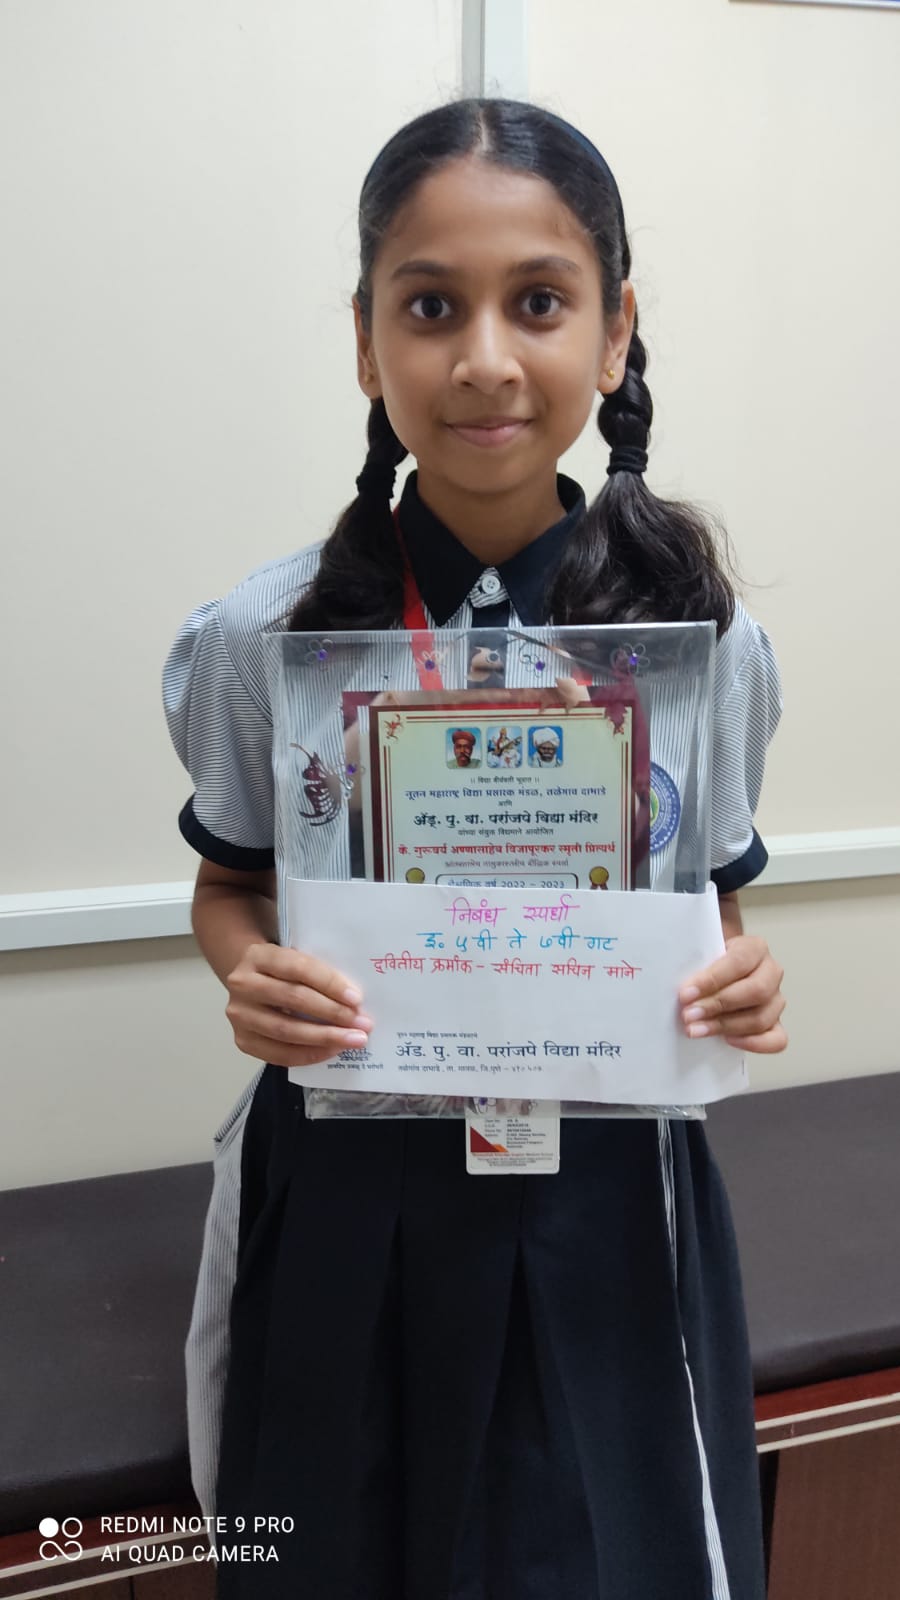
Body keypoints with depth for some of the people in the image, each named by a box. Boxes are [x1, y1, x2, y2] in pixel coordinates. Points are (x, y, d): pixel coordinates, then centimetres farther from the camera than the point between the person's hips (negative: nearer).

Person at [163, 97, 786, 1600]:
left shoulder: (705, 634, -7)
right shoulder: (259, 638, -9)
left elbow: (707, 903, 6)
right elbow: (229, 889, 4)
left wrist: (742, 984, -15)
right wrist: (254, 980, -17)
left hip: (603, 1198, 1)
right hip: (345, 1193, 0)